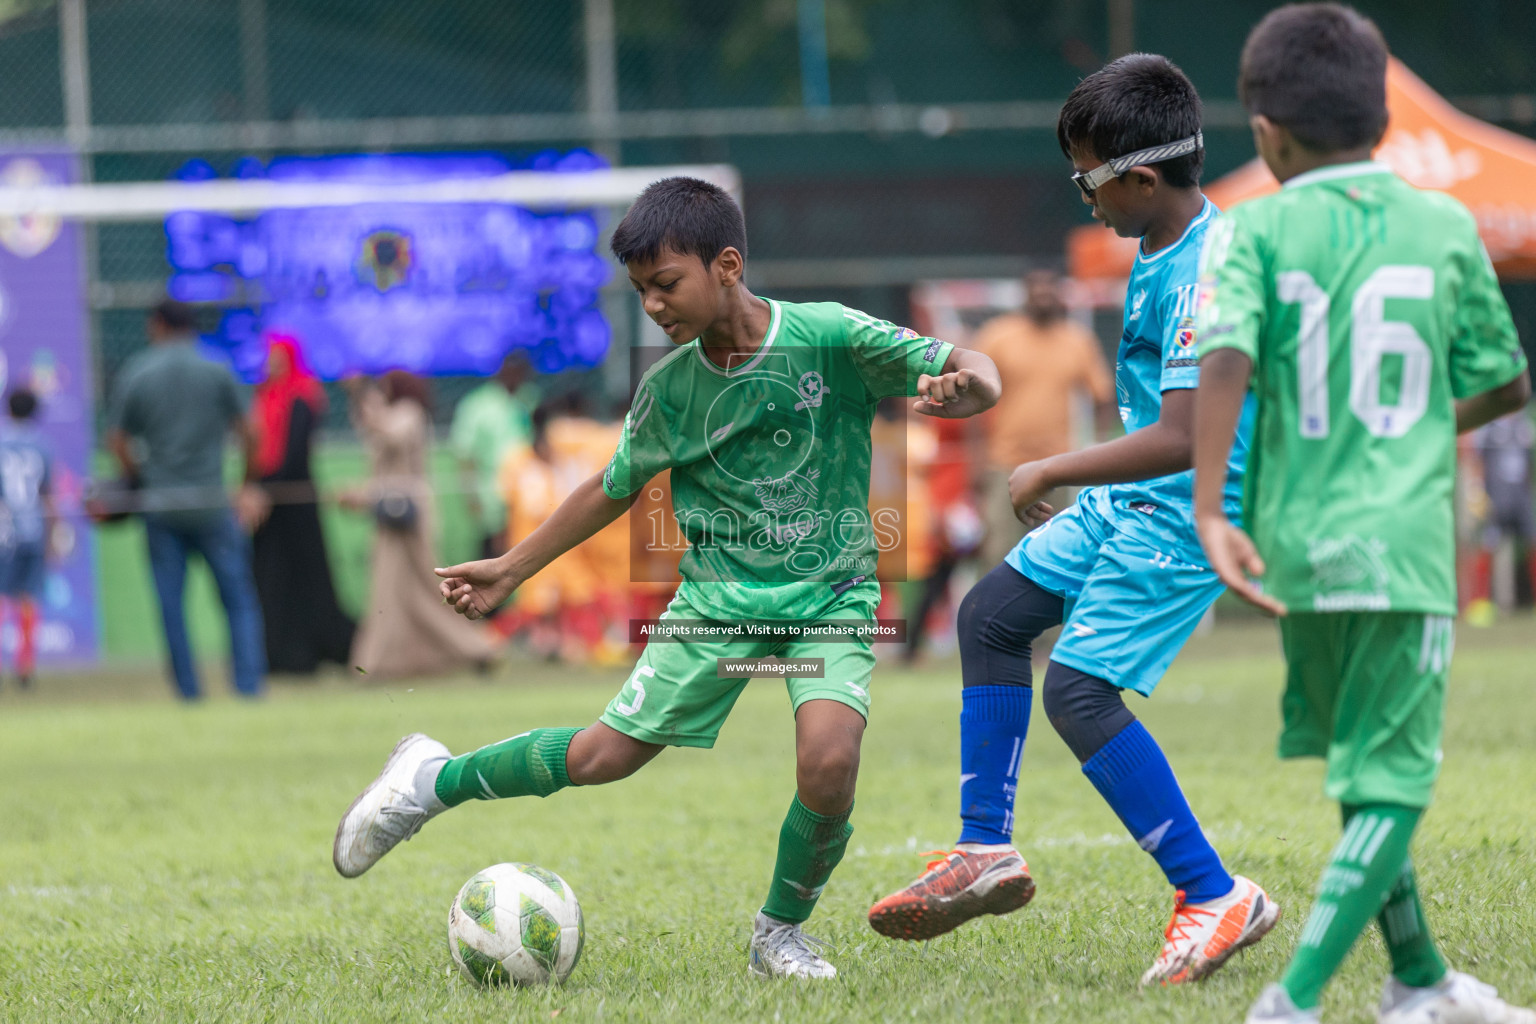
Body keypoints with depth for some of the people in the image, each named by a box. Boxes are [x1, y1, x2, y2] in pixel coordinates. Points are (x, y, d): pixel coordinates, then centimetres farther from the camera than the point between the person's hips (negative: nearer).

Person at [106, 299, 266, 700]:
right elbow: (248, 434, 1)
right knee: (238, 599, 4)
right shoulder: (217, 373, 1)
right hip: (211, 501, 0)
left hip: (159, 504, 0)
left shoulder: (136, 376, 1)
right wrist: (249, 485, 14)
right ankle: (248, 684, -6)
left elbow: (117, 442, 0)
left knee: (171, 605, 6)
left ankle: (188, 690, 4)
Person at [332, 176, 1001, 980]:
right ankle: (435, 780, 20)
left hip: (830, 592, -2)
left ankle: (781, 933, 0)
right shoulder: (669, 388, -3)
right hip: (720, 593, 2)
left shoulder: (831, 337, -14)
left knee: (829, 763, -26)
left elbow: (974, 375, -15)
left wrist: (959, 384, -40)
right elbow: (615, 489, 13)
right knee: (606, 754, -4)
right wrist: (510, 570, 15)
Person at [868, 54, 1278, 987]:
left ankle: (1217, 898, -9)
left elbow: (1181, 440, -32)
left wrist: (1051, 472, -23)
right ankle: (988, 852, 21)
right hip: (1130, 501, 11)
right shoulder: (1170, 247, 5)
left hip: (1185, 513, -11)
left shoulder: (1201, 277, -26)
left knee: (1079, 690, -15)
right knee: (992, 614, 14)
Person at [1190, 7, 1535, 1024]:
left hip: (1297, 540, 2)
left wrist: (1210, 511, -21)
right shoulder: (1445, 225, 3)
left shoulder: (1255, 232, -1)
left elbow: (1227, 359, -18)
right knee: (1391, 783, -2)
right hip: (1405, 538, -2)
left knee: (1360, 770, 20)